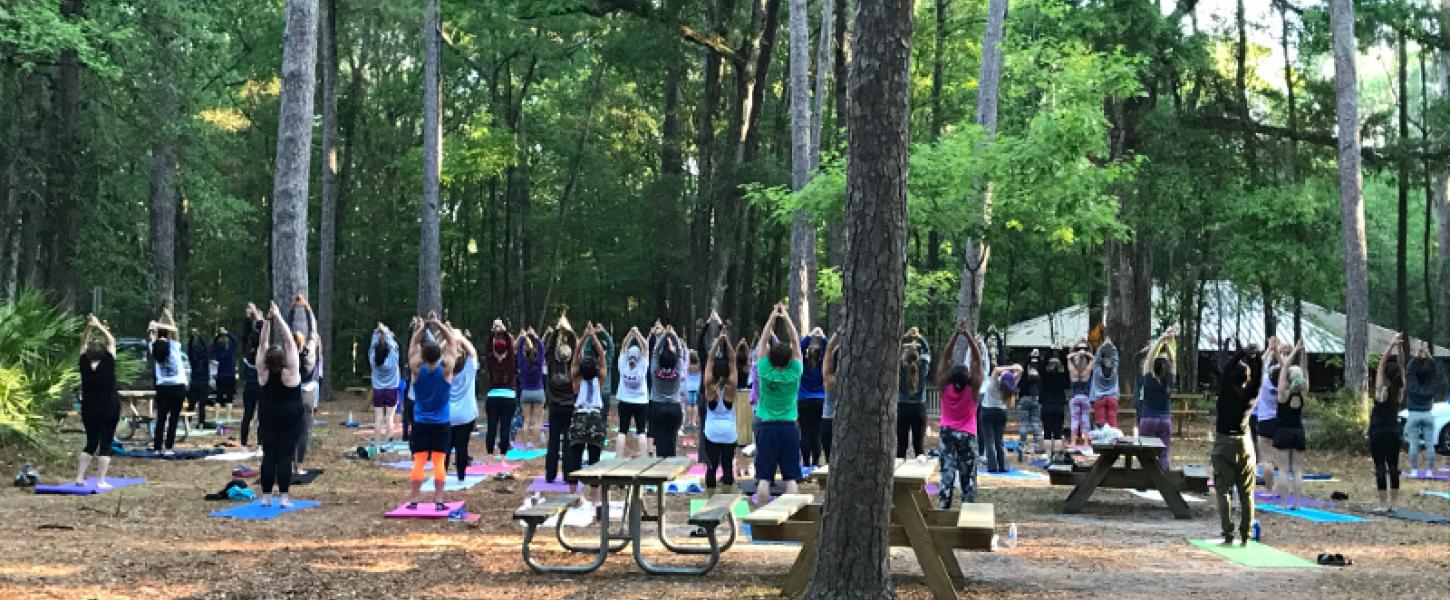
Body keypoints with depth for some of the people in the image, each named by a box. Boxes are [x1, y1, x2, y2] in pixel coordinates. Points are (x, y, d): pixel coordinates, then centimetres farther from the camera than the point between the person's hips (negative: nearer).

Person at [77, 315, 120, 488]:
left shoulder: (84, 365, -5)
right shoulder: (108, 364, -13)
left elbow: (83, 345, 8)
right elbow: (111, 341, -3)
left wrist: (88, 328, 2)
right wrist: (99, 326, 1)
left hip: (89, 411, 4)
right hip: (109, 411, -4)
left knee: (90, 443, 16)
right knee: (105, 445, 0)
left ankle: (79, 477, 11)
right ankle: (101, 481, -4)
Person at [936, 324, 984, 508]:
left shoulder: (944, 387, -13)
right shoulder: (972, 389, -17)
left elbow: (946, 357, -13)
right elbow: (977, 360, -17)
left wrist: (956, 334, -17)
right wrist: (968, 336, -23)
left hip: (947, 433, 2)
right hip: (967, 435, -1)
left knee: (947, 472, 0)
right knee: (968, 475, 5)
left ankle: (943, 509, -7)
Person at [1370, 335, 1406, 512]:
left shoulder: (1381, 390, -12)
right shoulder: (1400, 390, -1)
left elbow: (1381, 364, -12)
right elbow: (1401, 368, 5)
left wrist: (1392, 345, -14)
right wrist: (1399, 350, -3)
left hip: (1378, 433, -5)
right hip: (1394, 433, 5)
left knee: (1380, 468, -3)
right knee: (1393, 468, 7)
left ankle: (1383, 505, -4)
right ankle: (1393, 504, 8)